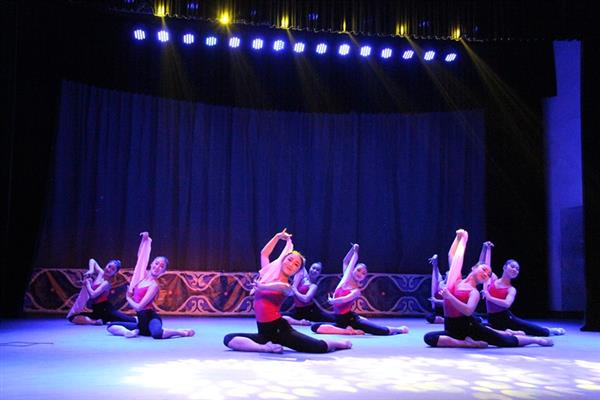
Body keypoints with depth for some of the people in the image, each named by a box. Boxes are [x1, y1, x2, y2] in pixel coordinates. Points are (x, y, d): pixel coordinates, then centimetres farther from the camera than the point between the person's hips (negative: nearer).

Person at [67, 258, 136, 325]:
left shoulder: (107, 283, -13)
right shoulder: (101, 273, 9)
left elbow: (93, 294, -23)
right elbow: (92, 261, 24)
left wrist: (87, 283, -7)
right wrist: (91, 271, 4)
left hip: (106, 309, -8)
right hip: (97, 311, 8)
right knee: (72, 317, -5)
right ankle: (95, 322, -17)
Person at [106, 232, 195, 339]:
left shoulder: (154, 285, -13)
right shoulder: (143, 274, 8)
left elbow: (139, 306, -18)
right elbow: (140, 255, 19)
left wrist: (128, 298, -1)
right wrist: (145, 239, 9)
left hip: (151, 318, -7)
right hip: (141, 322, 7)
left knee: (157, 333, -42)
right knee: (111, 327, 1)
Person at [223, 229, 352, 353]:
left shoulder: (287, 287, -6)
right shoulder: (268, 274, 8)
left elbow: (281, 286, -32)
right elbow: (264, 253, 23)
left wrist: (260, 286, -21)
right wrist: (278, 237, 23)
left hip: (280, 330, -5)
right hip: (264, 332, 5)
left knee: (320, 347, -17)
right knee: (228, 339, -17)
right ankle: (267, 347, -26)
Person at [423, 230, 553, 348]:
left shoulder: (474, 292, -7)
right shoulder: (456, 278, 6)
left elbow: (468, 311, -27)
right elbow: (453, 256, 14)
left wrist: (449, 296, -32)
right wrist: (459, 237, 12)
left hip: (468, 326, -4)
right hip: (452, 329, 4)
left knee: (506, 341, 1)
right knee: (429, 338, -23)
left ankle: (535, 339, 26)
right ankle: (471, 343, -17)